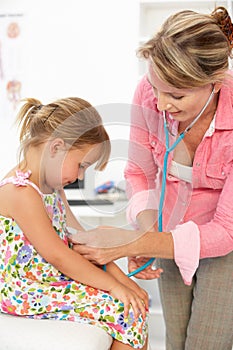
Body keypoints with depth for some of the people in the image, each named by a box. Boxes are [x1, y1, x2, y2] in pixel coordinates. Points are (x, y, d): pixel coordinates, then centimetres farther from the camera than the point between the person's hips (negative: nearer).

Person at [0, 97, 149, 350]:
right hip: (26, 295, -9)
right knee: (125, 310, -15)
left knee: (134, 298, 3)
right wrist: (114, 285, -17)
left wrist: (122, 279, 2)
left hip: (54, 277, 9)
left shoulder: (50, 184, 7)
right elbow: (57, 255, -23)